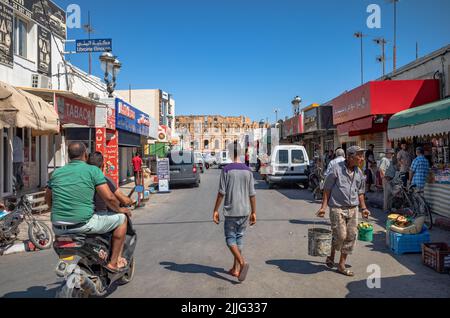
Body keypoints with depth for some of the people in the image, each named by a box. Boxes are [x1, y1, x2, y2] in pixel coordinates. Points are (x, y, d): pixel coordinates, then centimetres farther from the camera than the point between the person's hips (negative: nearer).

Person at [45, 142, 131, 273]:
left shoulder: (57, 173, 11)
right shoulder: (93, 170, -5)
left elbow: (48, 199, 23)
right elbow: (109, 198, -10)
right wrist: (119, 209, 9)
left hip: (58, 229, 6)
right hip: (83, 225, -6)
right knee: (121, 218, 11)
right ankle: (114, 262, 11)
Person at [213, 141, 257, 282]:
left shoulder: (226, 170, -9)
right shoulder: (248, 171, 3)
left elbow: (222, 192, -10)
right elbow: (252, 194, 3)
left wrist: (215, 210, -3)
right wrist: (254, 213, 9)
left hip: (231, 212, -4)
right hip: (245, 211, 4)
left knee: (230, 239, 5)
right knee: (239, 238, 13)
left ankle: (242, 263, -15)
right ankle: (236, 269, 20)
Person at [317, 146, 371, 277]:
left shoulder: (359, 173, 8)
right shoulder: (337, 169, -8)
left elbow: (360, 192, 18)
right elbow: (327, 189, -5)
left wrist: (363, 208, 12)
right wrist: (323, 207, -9)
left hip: (353, 208, 6)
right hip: (337, 208, -5)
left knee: (351, 236, 5)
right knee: (340, 235, -8)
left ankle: (342, 265, 18)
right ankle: (331, 256, 22)